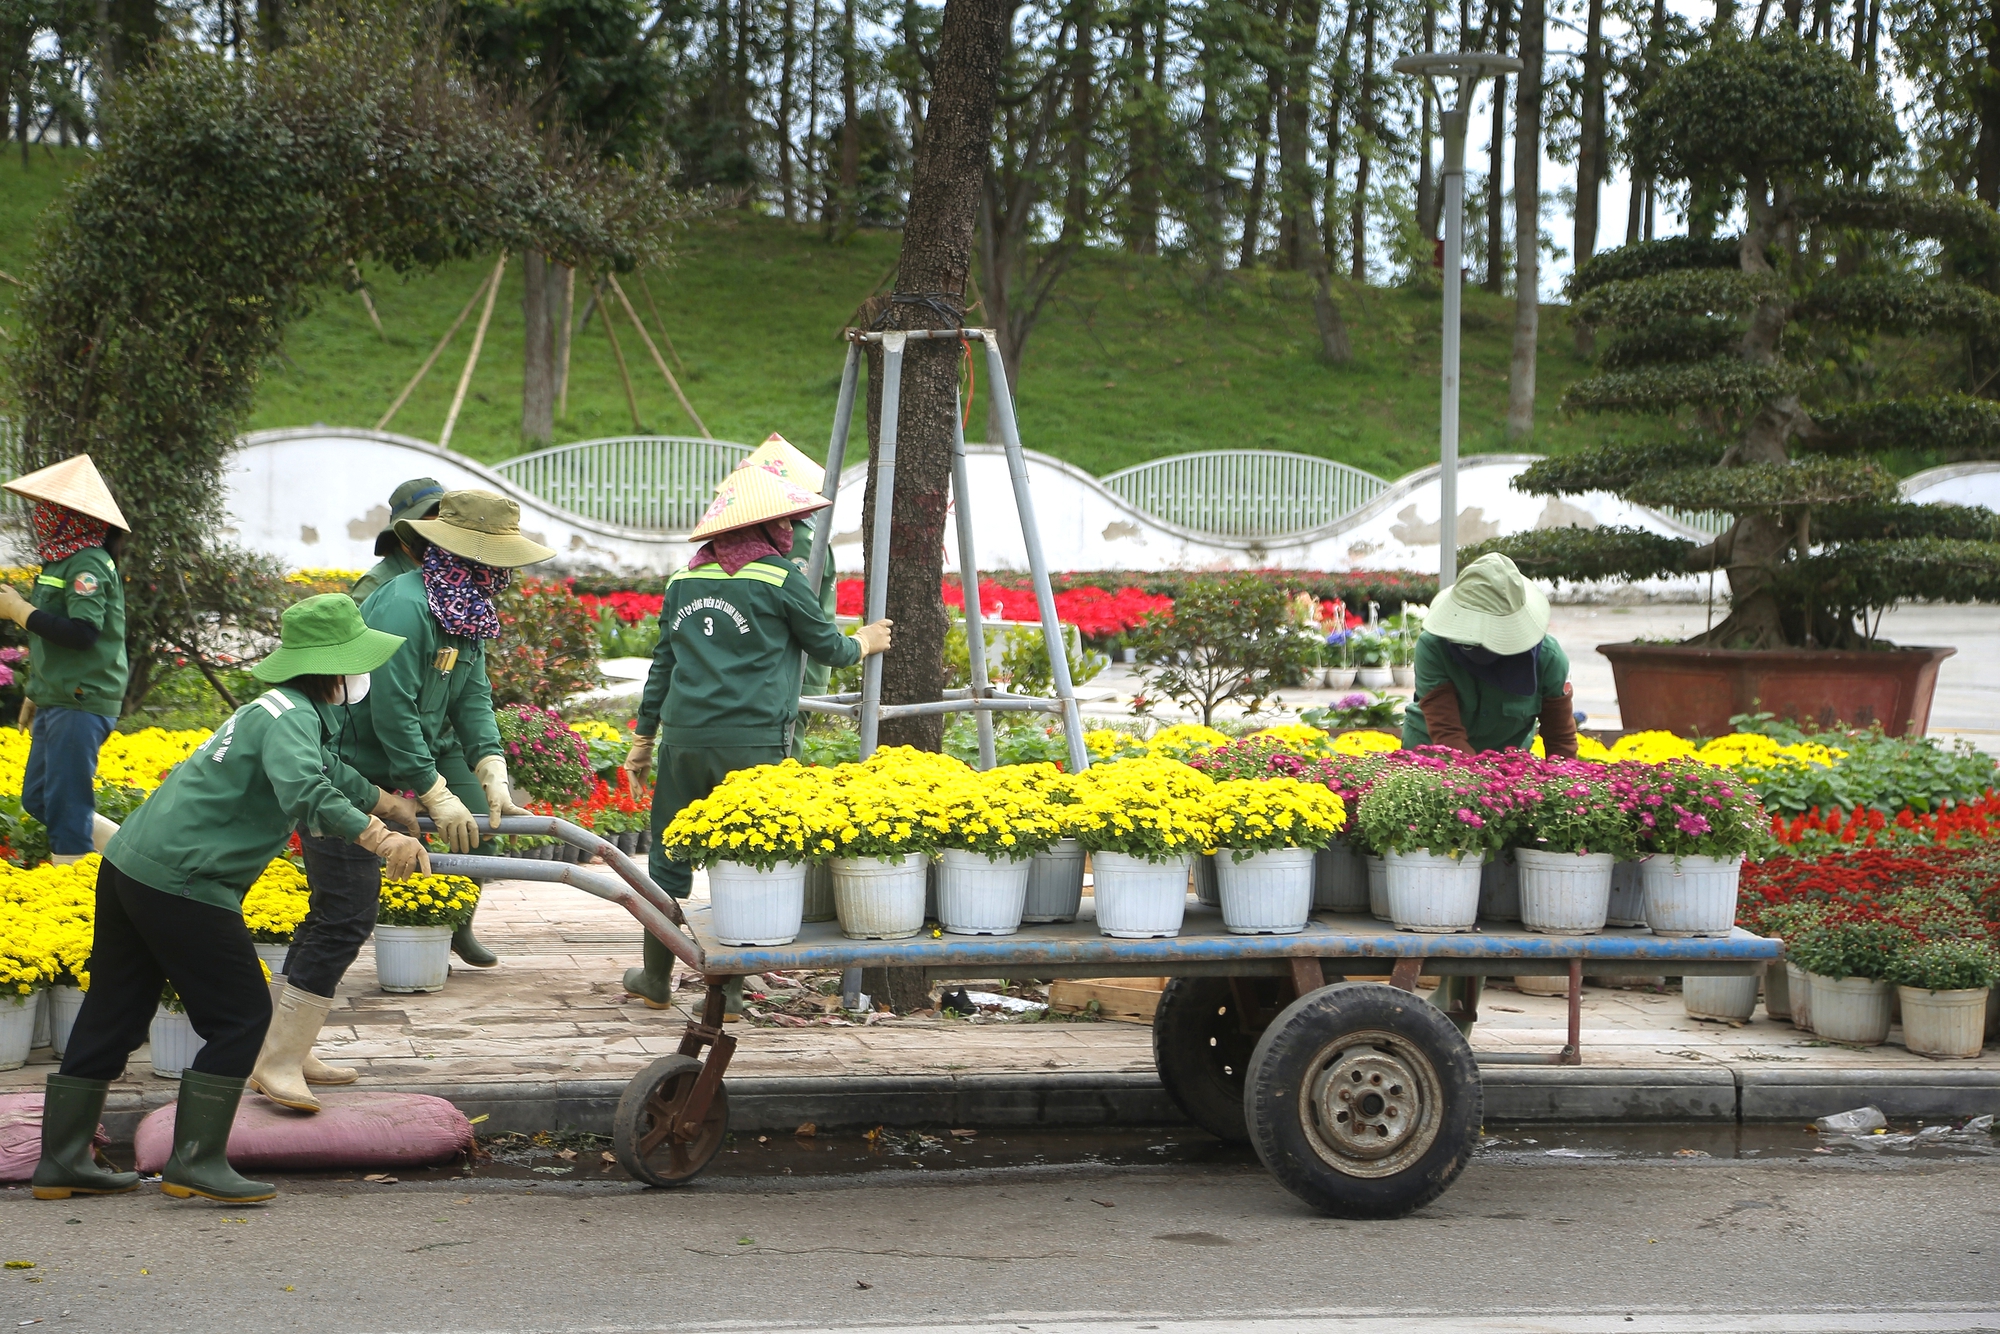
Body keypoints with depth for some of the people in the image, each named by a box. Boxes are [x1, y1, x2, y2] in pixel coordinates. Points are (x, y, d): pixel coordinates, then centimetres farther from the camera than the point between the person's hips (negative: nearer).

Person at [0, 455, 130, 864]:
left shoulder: (88, 563, -15)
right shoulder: (63, 559, 14)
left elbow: (81, 632, -26)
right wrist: (36, 693, 24)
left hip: (81, 704, -10)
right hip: (56, 703, 10)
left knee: (66, 813, -7)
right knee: (37, 801, 15)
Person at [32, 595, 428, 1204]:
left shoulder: (290, 710, 17)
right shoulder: (289, 717, -14)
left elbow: (332, 773, 38)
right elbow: (307, 793, -35)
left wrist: (390, 804, 52)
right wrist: (379, 838, -44)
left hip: (128, 865, 10)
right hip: (182, 884, -10)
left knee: (112, 1015, 15)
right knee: (240, 1016, -2)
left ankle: (62, 1161, 23)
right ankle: (196, 1161, -2)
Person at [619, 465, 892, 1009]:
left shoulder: (686, 579, 13)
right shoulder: (780, 579, -2)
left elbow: (663, 663, 17)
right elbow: (826, 646, 9)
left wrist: (644, 735, 22)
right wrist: (864, 643, 29)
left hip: (684, 736, 5)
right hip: (752, 741, -5)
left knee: (670, 856, 12)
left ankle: (656, 978, 21)